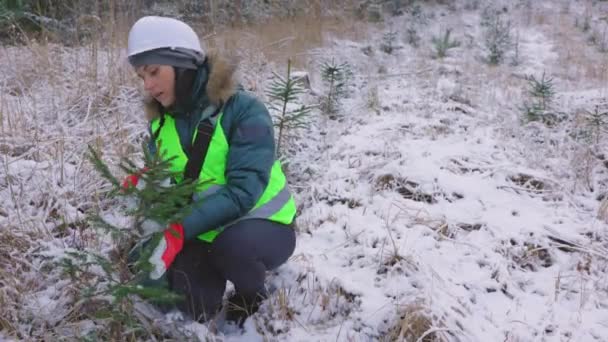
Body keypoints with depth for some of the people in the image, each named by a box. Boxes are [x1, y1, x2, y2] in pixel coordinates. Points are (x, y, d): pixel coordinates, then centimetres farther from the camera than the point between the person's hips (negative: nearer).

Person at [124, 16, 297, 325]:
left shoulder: (244, 110, -23)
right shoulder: (162, 120, -3)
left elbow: (242, 191, -31)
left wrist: (181, 231, -40)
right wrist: (141, 184, -20)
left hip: (261, 223, -5)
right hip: (203, 231, 6)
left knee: (230, 245, -37)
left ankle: (250, 293, -3)